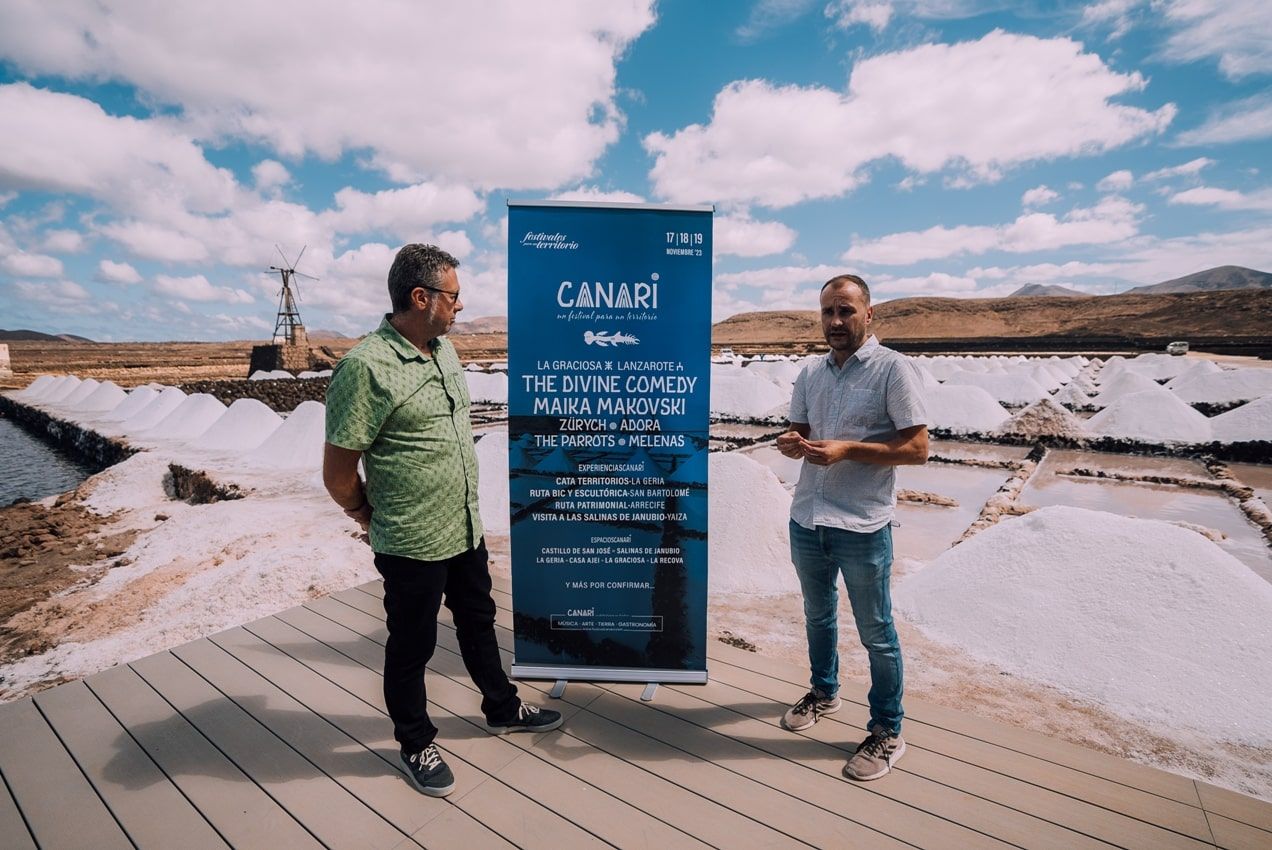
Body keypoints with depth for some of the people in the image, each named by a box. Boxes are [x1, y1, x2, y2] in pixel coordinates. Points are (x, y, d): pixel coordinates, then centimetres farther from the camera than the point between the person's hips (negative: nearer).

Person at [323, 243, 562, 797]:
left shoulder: (444, 349, 4)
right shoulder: (366, 368, -21)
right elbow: (338, 474, -16)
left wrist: (460, 505, 16)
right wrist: (376, 519, 0)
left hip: (466, 528, 8)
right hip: (412, 544, -7)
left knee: (477, 619, 23)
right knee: (412, 645, 13)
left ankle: (502, 709, 45)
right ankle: (415, 744, 37)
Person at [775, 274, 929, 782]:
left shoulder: (893, 369, -10)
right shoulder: (811, 374, 8)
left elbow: (917, 448, -13)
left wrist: (848, 450, -23)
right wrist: (791, 443, -10)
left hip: (862, 528, -6)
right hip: (806, 520, 6)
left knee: (876, 634, 8)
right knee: (817, 616, 24)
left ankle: (887, 732, 28)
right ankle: (824, 692, 47)